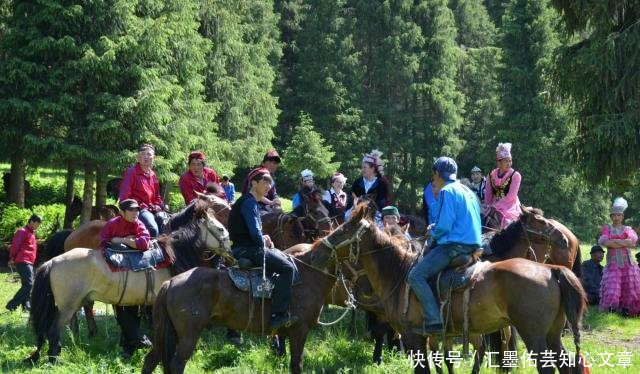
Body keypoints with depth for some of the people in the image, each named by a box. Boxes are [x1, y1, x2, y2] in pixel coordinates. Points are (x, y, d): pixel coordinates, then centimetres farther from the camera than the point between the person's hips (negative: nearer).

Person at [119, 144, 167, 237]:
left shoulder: (153, 175, 20)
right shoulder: (131, 172, 0)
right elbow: (124, 194, -5)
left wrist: (158, 205, 7)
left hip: (152, 208, 7)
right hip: (139, 208, -7)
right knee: (153, 228, -30)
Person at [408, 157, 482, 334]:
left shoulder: (447, 192, -10)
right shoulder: (468, 192, 17)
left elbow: (443, 227, -18)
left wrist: (433, 231, 4)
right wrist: (436, 228, 22)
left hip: (455, 245, -10)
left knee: (416, 275, -12)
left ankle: (434, 321, -22)